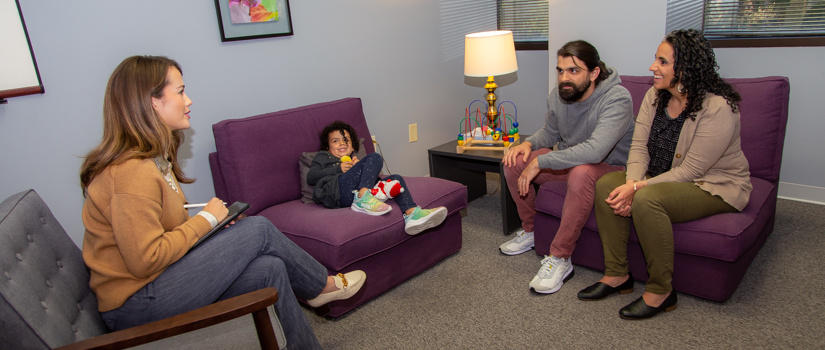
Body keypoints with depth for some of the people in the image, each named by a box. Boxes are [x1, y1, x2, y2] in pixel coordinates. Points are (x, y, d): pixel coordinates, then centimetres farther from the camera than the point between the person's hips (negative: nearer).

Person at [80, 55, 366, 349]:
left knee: (270, 268, -6)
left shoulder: (154, 157, 10)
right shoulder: (133, 172, -24)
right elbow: (145, 261, -26)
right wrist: (206, 219, -15)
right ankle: (324, 285, 12)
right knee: (258, 230, -12)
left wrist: (214, 225, -2)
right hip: (135, 306, -9)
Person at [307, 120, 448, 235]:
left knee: (396, 179, -9)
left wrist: (359, 165, 7)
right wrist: (338, 168, 1)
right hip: (338, 190, -6)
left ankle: (412, 214, -30)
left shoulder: (354, 158, 43)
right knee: (375, 158, -19)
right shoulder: (323, 156, 30)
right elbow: (310, 177, 10)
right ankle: (362, 199, -40)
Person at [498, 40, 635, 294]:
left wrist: (539, 162, -36)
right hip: (568, 163, 7)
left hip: (610, 168, -7)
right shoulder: (558, 95, -5)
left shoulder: (617, 99, -27)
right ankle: (529, 231, 9)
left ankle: (560, 259, -29)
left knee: (582, 172, -41)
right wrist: (528, 143, -9)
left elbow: (594, 151, -40)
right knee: (514, 161, -9)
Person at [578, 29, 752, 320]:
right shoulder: (655, 95, -1)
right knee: (607, 184, -16)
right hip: (662, 180, 7)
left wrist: (638, 188, -28)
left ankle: (660, 292, -17)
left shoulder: (718, 107, -23)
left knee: (647, 199, -34)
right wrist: (633, 182, -23)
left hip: (715, 186, -7)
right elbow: (639, 147, -4)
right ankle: (617, 275, -7)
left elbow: (690, 170, -24)